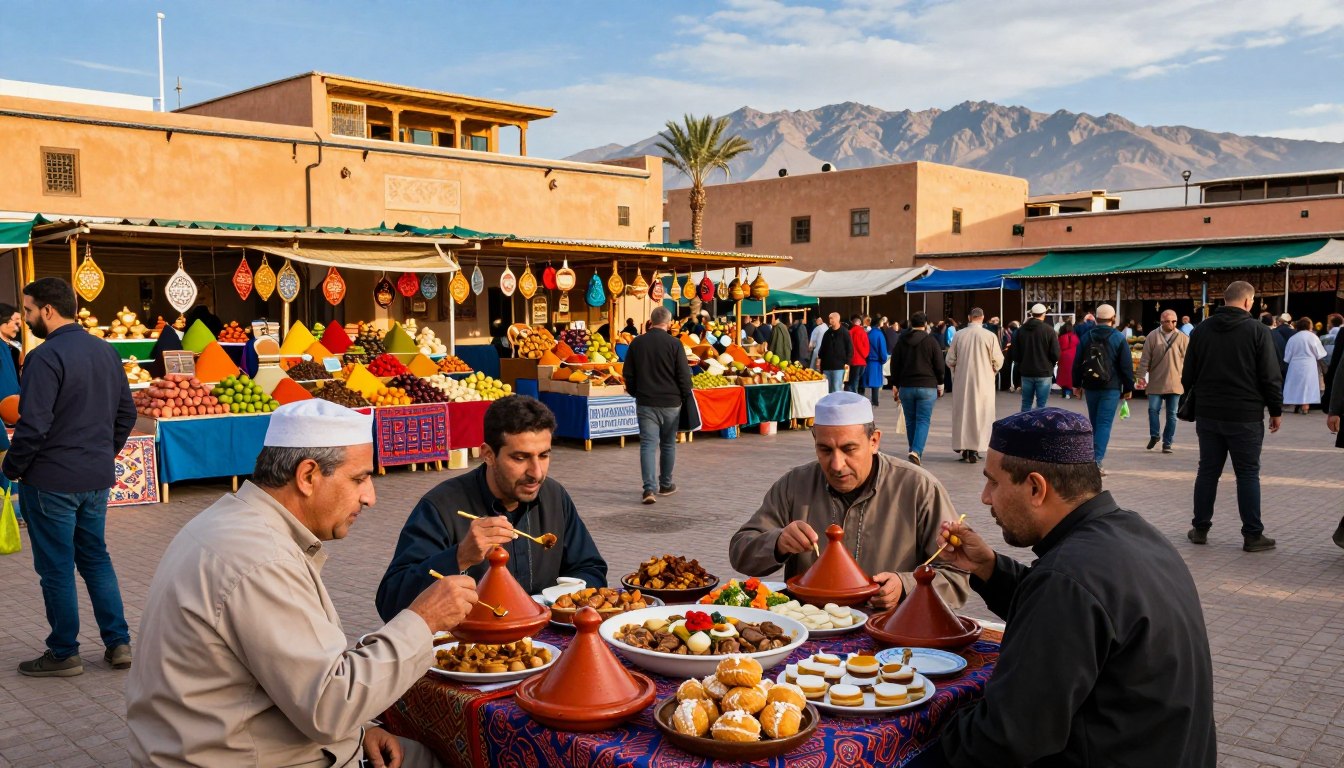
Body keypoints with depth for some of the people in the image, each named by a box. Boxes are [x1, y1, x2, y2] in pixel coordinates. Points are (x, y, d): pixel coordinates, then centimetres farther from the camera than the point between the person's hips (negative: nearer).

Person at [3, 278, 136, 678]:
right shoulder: (106, 351, 7)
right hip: (98, 478, 7)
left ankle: (64, 654, 15)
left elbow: (33, 425, -21)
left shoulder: (46, 357, -17)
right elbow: (127, 413, 13)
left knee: (56, 568, 5)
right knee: (96, 558, 17)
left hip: (51, 480, -7)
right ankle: (118, 643, 18)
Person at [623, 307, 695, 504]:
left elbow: (628, 374, 8)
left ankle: (649, 488, -13)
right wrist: (686, 398, 5)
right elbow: (684, 375, -7)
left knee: (648, 444, -1)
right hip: (670, 402, -1)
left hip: (645, 402, 1)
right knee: (668, 444, 14)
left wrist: (635, 393, 21)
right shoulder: (674, 344, -8)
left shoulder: (637, 343, 2)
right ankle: (666, 485, 26)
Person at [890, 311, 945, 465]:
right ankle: (916, 452, -20)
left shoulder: (901, 342, 5)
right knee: (923, 421, -3)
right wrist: (940, 385, 10)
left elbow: (894, 365, 7)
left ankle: (915, 453, 18)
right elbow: (939, 366, -2)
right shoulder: (931, 341, -3)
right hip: (927, 387, -3)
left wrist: (895, 386, 14)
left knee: (910, 422, 11)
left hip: (906, 387, 3)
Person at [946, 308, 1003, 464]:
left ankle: (963, 448, 15)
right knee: (980, 414, 6)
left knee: (962, 413, 12)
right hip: (983, 381, -2)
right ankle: (974, 450, 3)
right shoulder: (990, 336, -11)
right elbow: (998, 361, -6)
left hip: (962, 382, 2)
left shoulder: (958, 335, -6)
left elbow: (950, 360, 0)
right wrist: (992, 371, 15)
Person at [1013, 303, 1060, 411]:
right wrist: (1050, 364, 10)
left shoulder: (1021, 330, 1)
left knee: (1026, 404, 11)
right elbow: (1056, 354, -10)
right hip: (1044, 372, -3)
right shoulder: (1049, 330, -10)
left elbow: (1015, 352, 3)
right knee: (1042, 405, 1)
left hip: (1026, 372, 4)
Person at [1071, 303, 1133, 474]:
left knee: (1094, 422, 17)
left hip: (1090, 387, 4)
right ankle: (1097, 460, -16)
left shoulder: (1086, 338, 5)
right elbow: (1126, 366, -5)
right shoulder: (1119, 338, -5)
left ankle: (1095, 454, 25)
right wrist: (1128, 388, 3)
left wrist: (1077, 384, 17)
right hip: (1111, 388, -4)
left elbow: (1077, 363, 8)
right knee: (1104, 423, -6)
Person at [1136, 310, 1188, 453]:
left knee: (1171, 414, 5)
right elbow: (1145, 358, 0)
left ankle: (1167, 443, 13)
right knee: (1153, 409, -1)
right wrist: (1141, 376, -4)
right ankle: (1154, 435, 21)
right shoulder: (1153, 336, -1)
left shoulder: (1183, 338, 0)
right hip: (1156, 382, 0)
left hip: (1175, 383, 1)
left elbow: (1186, 360, 3)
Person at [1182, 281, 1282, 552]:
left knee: (1207, 471, 11)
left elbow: (1188, 375, 10)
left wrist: (1193, 403, 23)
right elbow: (1270, 376, -8)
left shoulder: (1201, 330, 4)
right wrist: (1276, 410, 2)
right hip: (1245, 416, -4)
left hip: (1208, 415, 4)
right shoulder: (1257, 331, -8)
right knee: (1248, 475, 3)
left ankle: (1200, 529, 15)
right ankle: (1252, 535, 6)